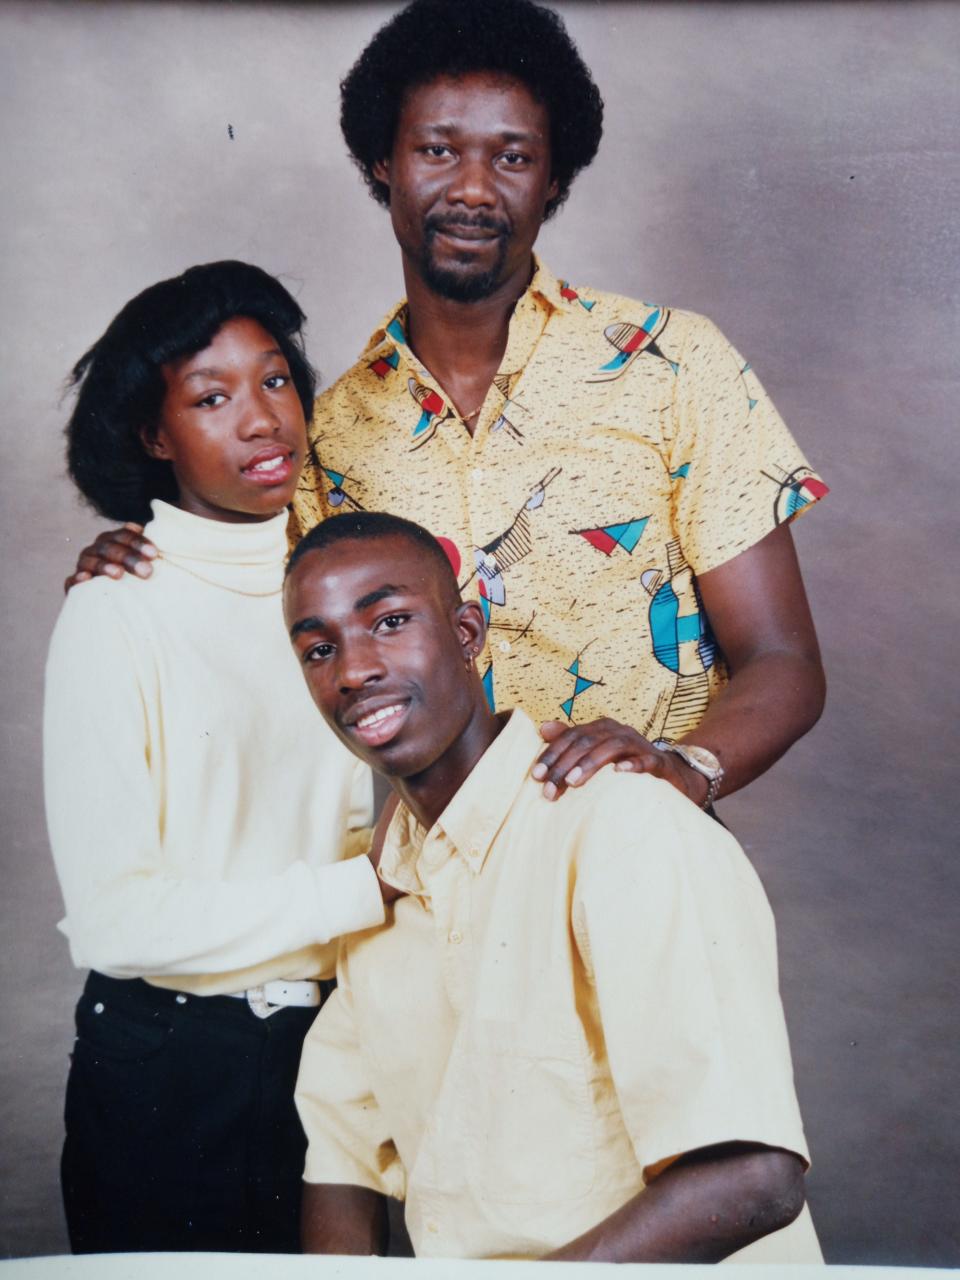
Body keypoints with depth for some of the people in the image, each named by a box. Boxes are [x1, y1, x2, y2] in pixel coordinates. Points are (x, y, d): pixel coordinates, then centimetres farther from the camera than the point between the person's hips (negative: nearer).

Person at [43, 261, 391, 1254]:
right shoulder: (117, 614, -15)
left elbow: (358, 815, 8)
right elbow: (115, 919, -20)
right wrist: (364, 891, -18)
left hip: (328, 1038, 5)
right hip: (171, 1069, -5)